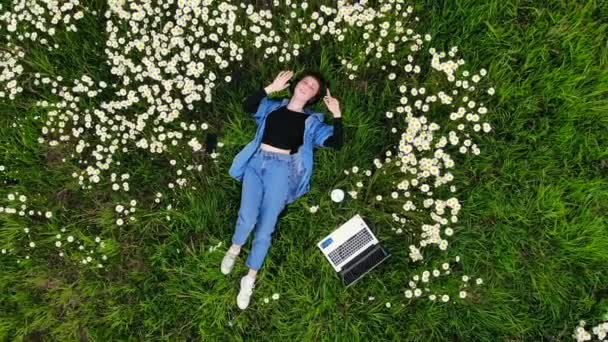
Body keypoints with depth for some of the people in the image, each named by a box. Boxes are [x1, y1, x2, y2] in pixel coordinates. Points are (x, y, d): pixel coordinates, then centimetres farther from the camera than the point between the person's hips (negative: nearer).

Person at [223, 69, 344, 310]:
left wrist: (337, 114, -1)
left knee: (266, 226, -9)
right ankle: (235, 247, 16)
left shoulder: (312, 121, 15)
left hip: (282, 169, -1)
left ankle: (250, 278, 6)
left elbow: (336, 143, 5)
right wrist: (271, 88, 2)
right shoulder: (274, 107, 19)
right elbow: (247, 106, 4)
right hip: (257, 162, 1)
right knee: (247, 217, -17)